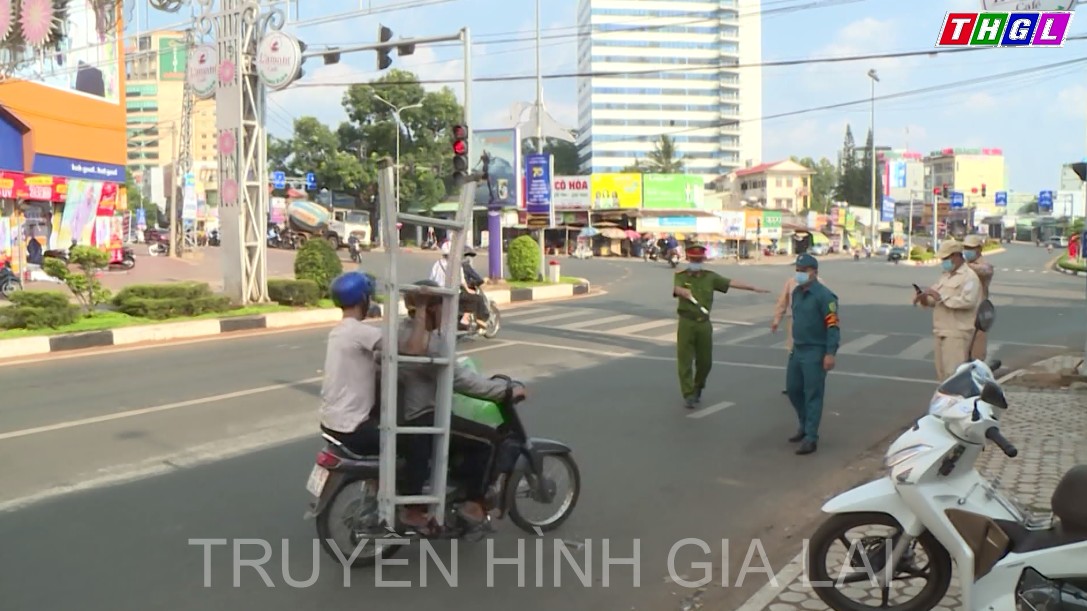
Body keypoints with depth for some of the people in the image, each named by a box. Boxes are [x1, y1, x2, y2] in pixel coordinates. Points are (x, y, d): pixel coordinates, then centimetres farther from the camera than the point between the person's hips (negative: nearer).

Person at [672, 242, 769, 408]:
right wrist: (684, 292, -45)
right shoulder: (680, 276, -1)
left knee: (705, 361, 9)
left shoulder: (710, 277, 8)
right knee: (685, 360, -3)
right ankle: (688, 395, 5)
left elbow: (731, 283, 2)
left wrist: (753, 288, -4)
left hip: (704, 323, 3)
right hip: (686, 323, -3)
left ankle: (697, 389, 32)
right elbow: (677, 288, -22)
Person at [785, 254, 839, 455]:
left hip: (815, 352, -8)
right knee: (793, 389, 14)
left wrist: (830, 353, -23)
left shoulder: (824, 295, -15)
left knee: (813, 394, -3)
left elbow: (833, 326, -18)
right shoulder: (796, 292, 10)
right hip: (797, 350, 8)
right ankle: (805, 426, 33)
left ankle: (811, 438, 3)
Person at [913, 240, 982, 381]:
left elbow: (968, 301, -23)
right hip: (941, 332, 9)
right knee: (942, 372, 13)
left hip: (957, 333, -9)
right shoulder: (945, 276, 19)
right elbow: (935, 299, 20)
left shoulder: (969, 276, -8)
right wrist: (924, 298, -2)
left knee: (954, 373, -12)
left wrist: (942, 297, -22)